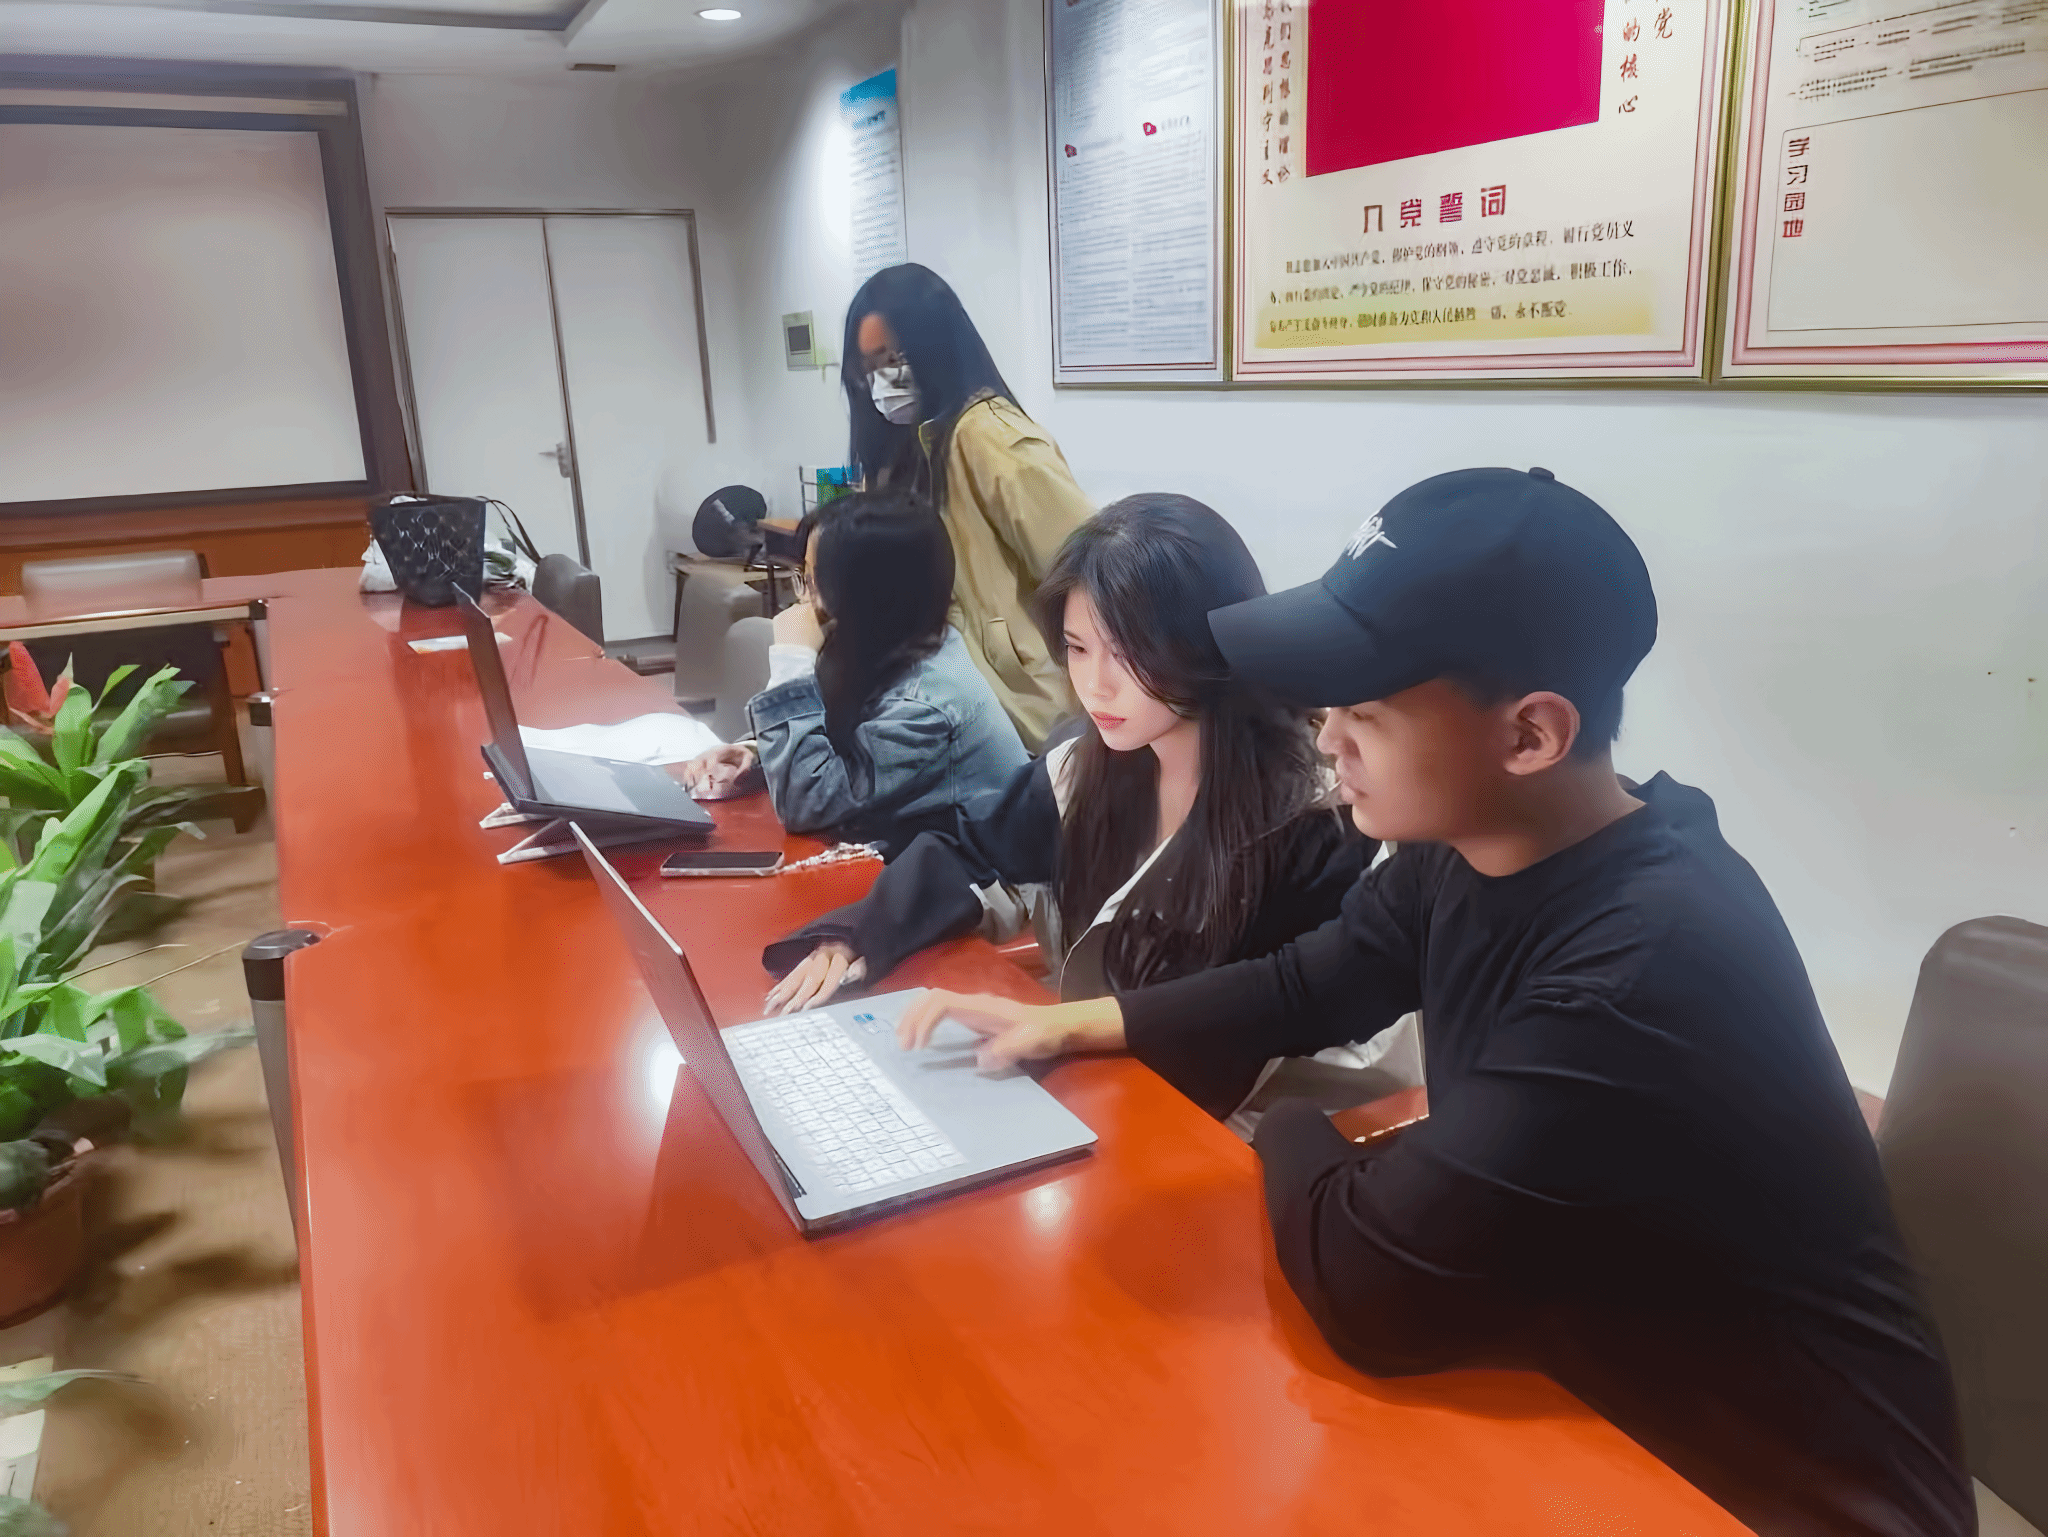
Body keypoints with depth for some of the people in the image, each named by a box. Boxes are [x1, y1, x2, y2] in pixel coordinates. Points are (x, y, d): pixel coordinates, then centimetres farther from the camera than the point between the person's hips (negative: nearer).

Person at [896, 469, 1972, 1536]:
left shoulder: (1649, 969, -35)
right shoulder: (1467, 852, -8)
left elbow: (1370, 1285, -32)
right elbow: (1302, 986, 9)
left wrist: (1288, 1133, -11)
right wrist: (1065, 1025, 3)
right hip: (1592, 1386, 7)